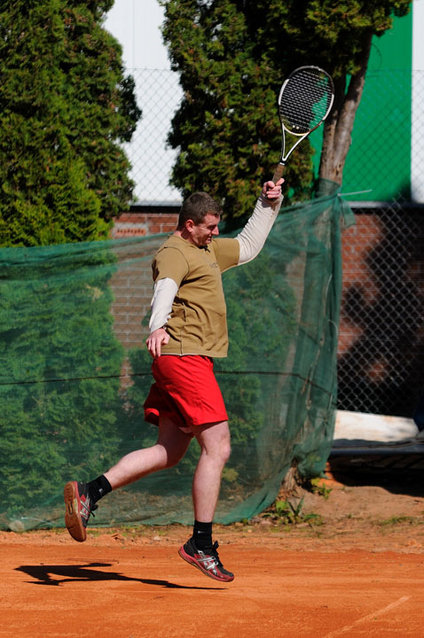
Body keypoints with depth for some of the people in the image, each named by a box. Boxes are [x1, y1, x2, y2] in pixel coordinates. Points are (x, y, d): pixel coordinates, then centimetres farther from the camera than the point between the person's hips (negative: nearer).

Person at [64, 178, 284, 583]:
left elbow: (248, 246, 38)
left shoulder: (208, 250, 22)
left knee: (169, 452, 8)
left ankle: (88, 493, 4)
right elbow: (164, 288, -30)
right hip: (184, 356, -10)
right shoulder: (175, 253, -9)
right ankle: (201, 545, -8)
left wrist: (268, 205, 28)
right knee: (217, 448, -10)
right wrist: (158, 325, -50)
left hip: (183, 363, 10)